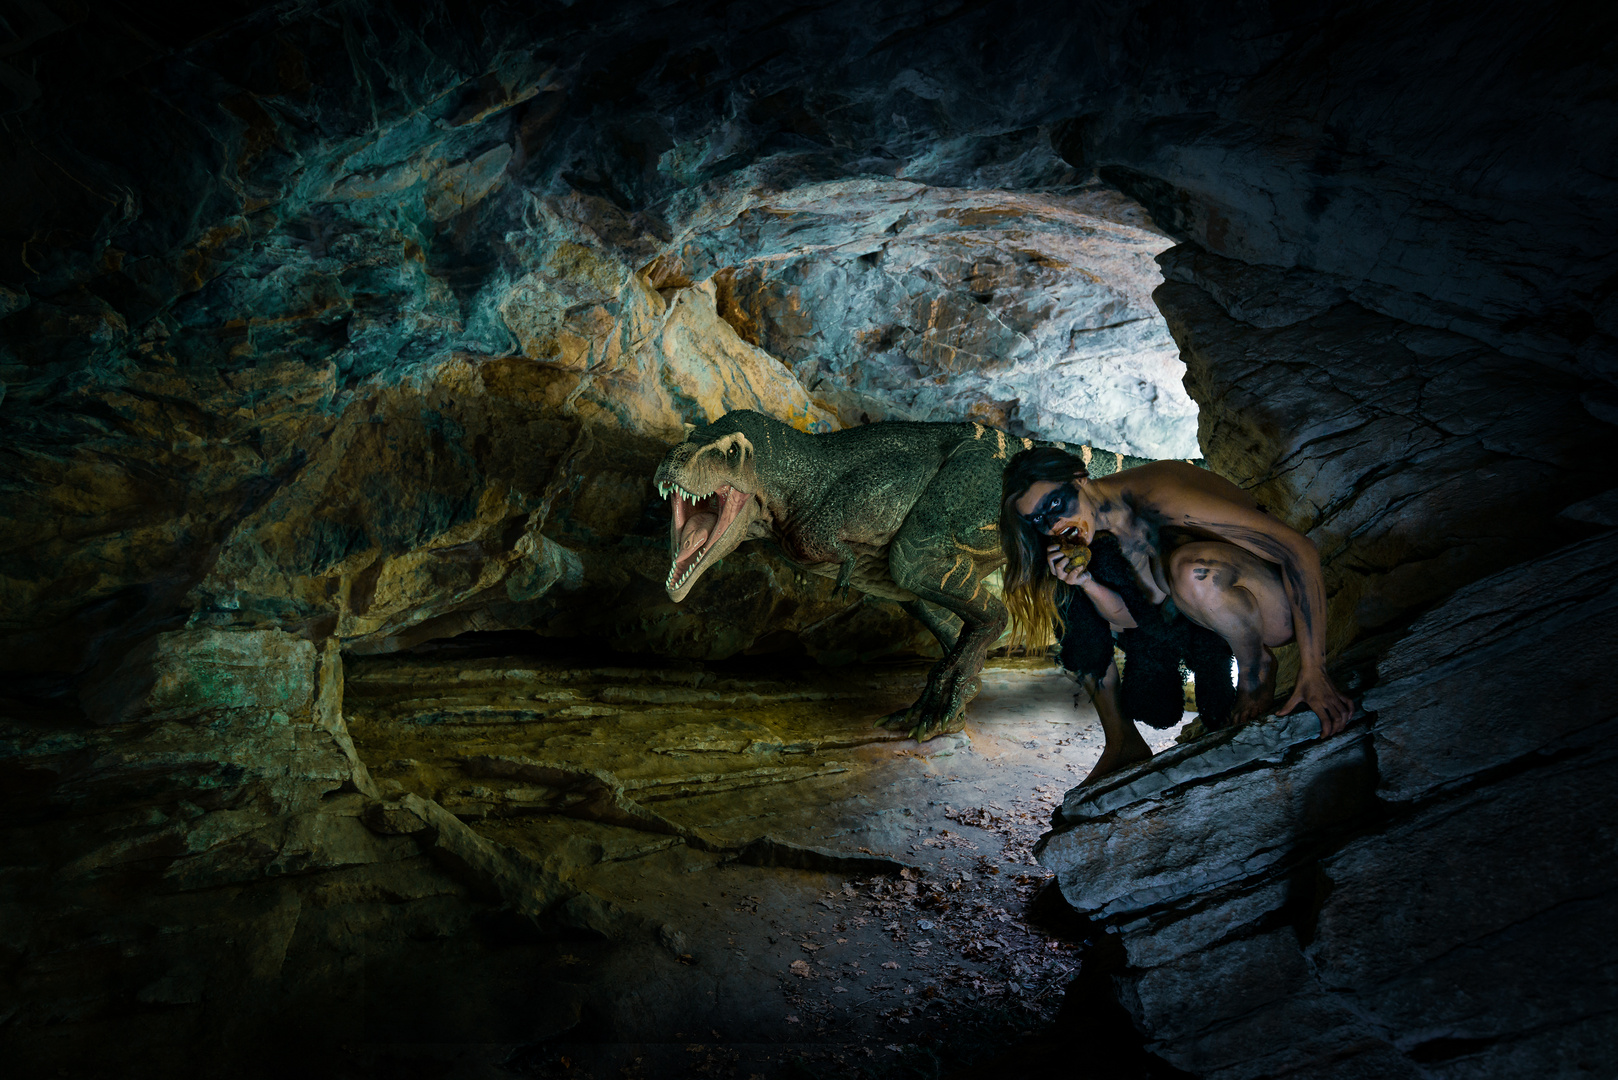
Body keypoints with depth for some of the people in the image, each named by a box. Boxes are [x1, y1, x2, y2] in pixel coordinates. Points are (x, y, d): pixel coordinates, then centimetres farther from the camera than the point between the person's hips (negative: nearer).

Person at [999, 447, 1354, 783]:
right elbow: (1132, 618, -3)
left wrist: (1313, 671, -35)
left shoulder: (1161, 496, -30)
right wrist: (1088, 584, -25)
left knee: (1188, 566, -38)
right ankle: (1122, 743, 9)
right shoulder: (1097, 530, -7)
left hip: (1282, 605, -7)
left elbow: (1301, 548, -30)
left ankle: (1257, 670, -10)